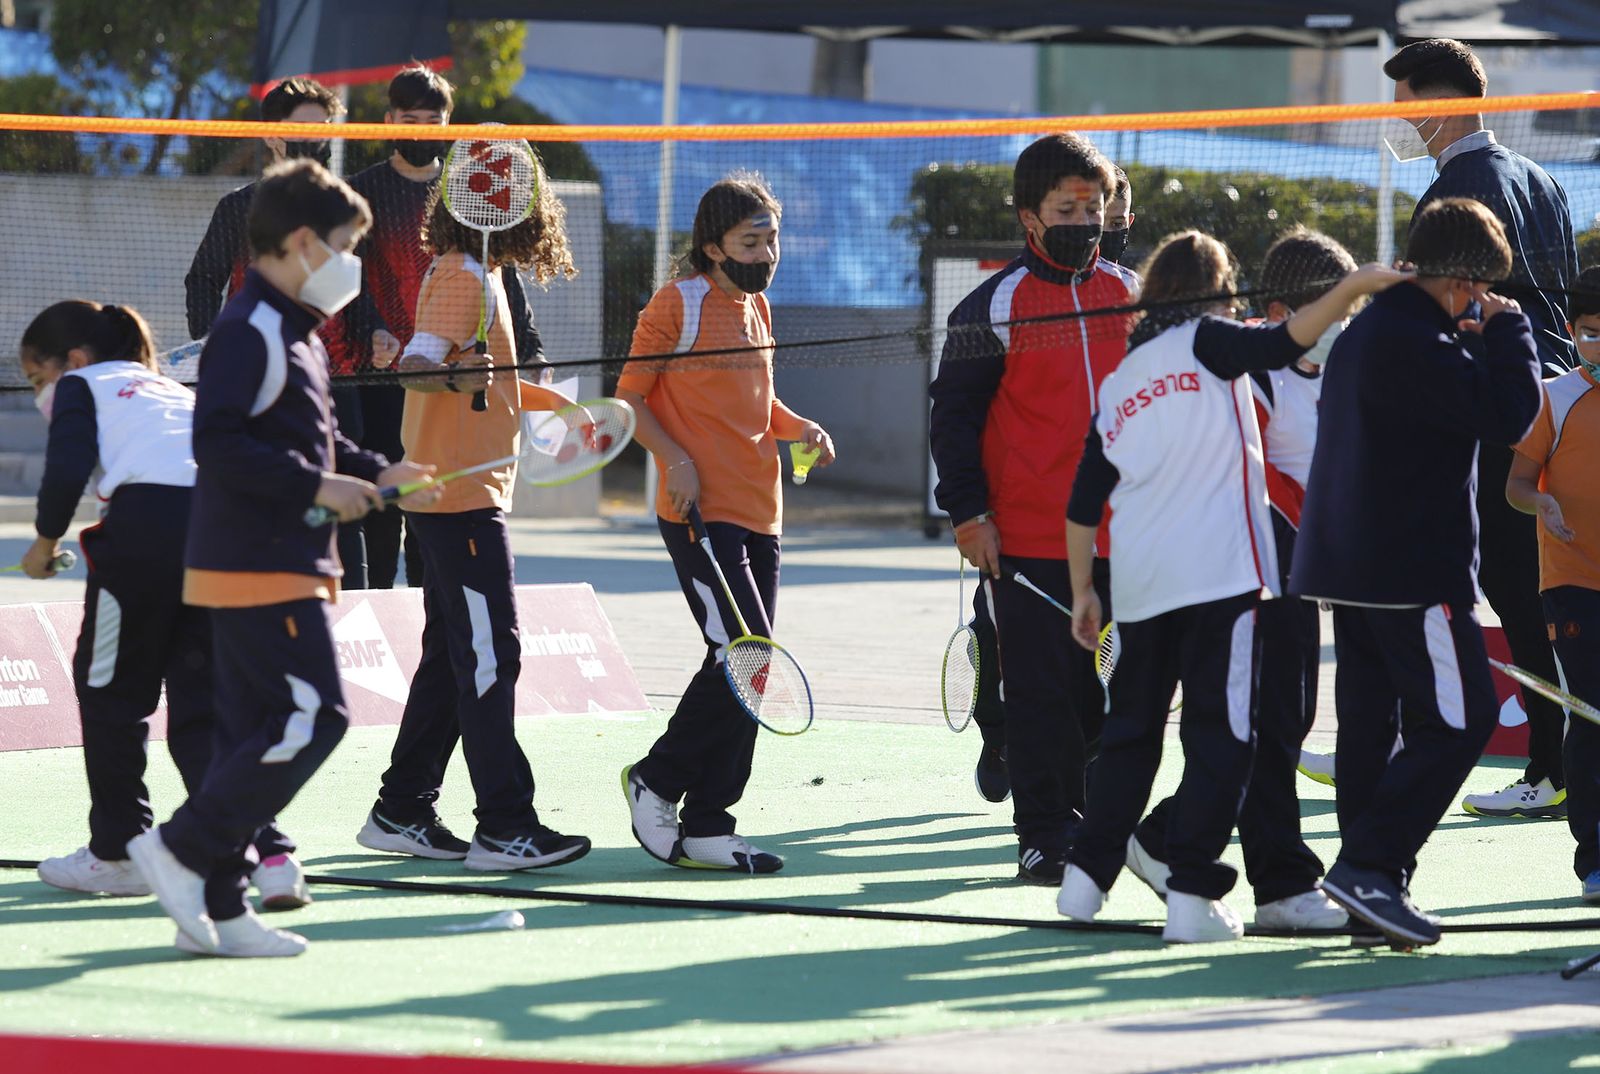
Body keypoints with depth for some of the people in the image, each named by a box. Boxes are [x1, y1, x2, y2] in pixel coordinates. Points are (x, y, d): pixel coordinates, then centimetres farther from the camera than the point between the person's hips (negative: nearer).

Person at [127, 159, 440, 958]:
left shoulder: (294, 334, 19)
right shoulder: (250, 331, -14)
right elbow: (219, 444, -23)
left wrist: (372, 472, 16)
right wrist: (316, 485, -21)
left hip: (277, 568, 11)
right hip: (258, 569, -11)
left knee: (256, 733, 10)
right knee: (310, 718, -13)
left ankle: (218, 908, 11)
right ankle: (182, 851, -9)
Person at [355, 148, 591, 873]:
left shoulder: (467, 275, 16)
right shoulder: (464, 280, -14)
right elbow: (414, 365, -27)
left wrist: (552, 403, 38)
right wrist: (455, 378, -45)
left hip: (455, 494, 10)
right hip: (463, 495, -10)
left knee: (454, 657, 14)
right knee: (489, 656, -11)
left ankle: (402, 813, 18)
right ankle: (504, 827, -13)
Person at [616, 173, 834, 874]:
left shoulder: (757, 309, 16)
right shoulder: (677, 304, -6)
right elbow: (630, 395, -4)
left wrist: (799, 428, 9)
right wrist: (675, 459, -17)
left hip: (759, 516, 8)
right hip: (700, 514, -8)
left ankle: (705, 828, 9)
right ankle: (656, 780, 1)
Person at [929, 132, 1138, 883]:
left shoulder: (1131, 297, 11)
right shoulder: (995, 306, -2)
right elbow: (953, 415, -2)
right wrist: (967, 512, -9)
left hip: (1120, 537, 4)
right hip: (1026, 536, -4)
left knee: (1108, 693, 6)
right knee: (1040, 692, -4)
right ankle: (1045, 837, 1)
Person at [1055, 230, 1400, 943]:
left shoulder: (1118, 382, 18)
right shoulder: (1205, 342, 2)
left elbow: (1084, 501, 19)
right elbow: (1280, 345, -18)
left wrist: (1083, 589, 26)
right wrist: (1351, 289, -20)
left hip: (1139, 583, 6)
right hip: (1218, 573, -6)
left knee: (1131, 730, 18)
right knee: (1220, 735, -3)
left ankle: (1086, 876, 18)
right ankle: (1191, 897, -9)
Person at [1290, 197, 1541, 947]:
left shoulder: (1364, 333, 14)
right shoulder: (1413, 343, -18)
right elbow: (1507, 415, -21)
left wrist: (1480, 341, 13)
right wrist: (1507, 329, -7)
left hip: (1350, 568, 10)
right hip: (1413, 572, -10)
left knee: (1371, 724, 11)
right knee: (1460, 719, -6)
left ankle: (1370, 887, 12)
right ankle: (1370, 864, -13)